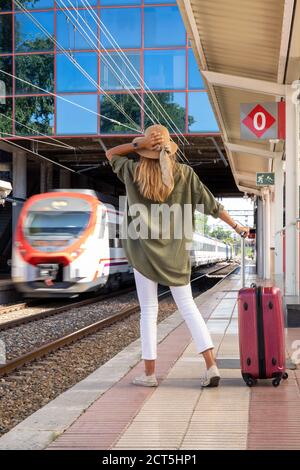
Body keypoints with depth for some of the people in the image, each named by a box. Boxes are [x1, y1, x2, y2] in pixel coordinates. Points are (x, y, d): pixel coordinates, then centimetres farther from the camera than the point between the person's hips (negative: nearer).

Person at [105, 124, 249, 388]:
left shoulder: (134, 173, -4)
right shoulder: (185, 173, -1)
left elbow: (111, 154, 14)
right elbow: (211, 204, 1)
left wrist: (138, 144, -2)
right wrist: (236, 226, 12)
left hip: (144, 250, -1)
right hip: (176, 250, 1)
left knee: (149, 311, 6)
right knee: (187, 306, 8)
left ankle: (149, 373, 10)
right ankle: (211, 366, -1)